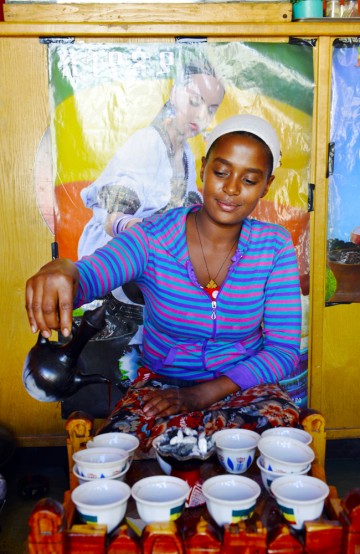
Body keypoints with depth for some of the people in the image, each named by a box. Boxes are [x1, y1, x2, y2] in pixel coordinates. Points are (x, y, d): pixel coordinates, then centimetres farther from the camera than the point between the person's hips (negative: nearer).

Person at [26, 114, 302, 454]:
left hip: (241, 386, 2)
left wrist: (202, 395, -19)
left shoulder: (274, 247, -6)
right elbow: (89, 274, -31)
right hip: (161, 385, -1)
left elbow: (284, 351, -8)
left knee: (281, 418, -33)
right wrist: (60, 271, -58)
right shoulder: (153, 238, -11)